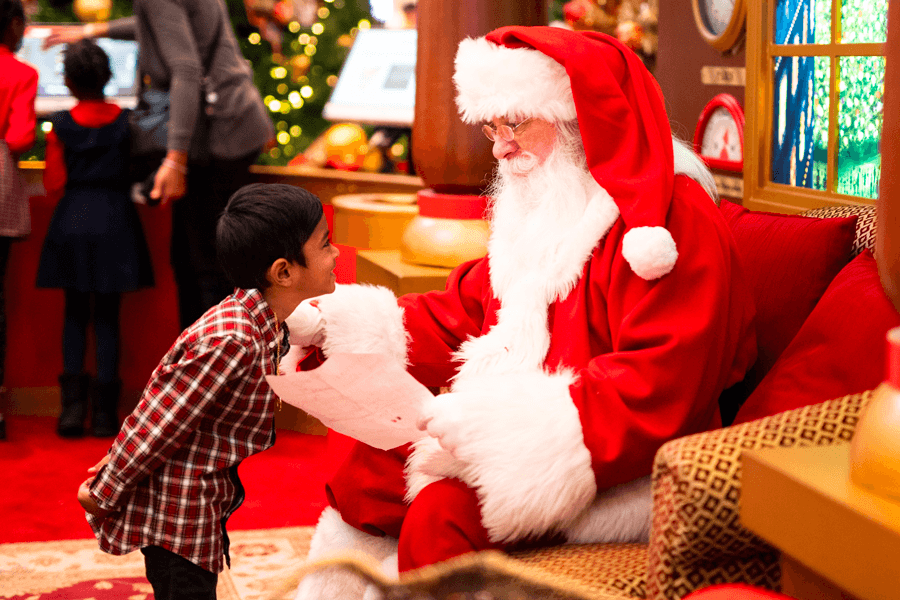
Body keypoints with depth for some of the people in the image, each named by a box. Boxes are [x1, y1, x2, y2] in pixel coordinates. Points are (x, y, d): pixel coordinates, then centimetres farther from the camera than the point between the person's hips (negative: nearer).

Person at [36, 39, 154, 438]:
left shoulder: (61, 126, -3)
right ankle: (104, 412, 4)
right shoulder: (127, 121, -2)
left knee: (74, 312, 11)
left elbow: (54, 187, -3)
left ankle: (72, 406, 4)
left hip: (71, 221, 0)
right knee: (107, 315, 4)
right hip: (114, 218, 0)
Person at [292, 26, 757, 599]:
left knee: (442, 508, -26)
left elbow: (658, 381, -24)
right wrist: (343, 322, 3)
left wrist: (500, 421, -28)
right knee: (375, 459, -2)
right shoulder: (540, 209, 15)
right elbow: (468, 309, 16)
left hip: (616, 464, -9)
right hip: (520, 438, 9)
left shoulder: (672, 218, -16)